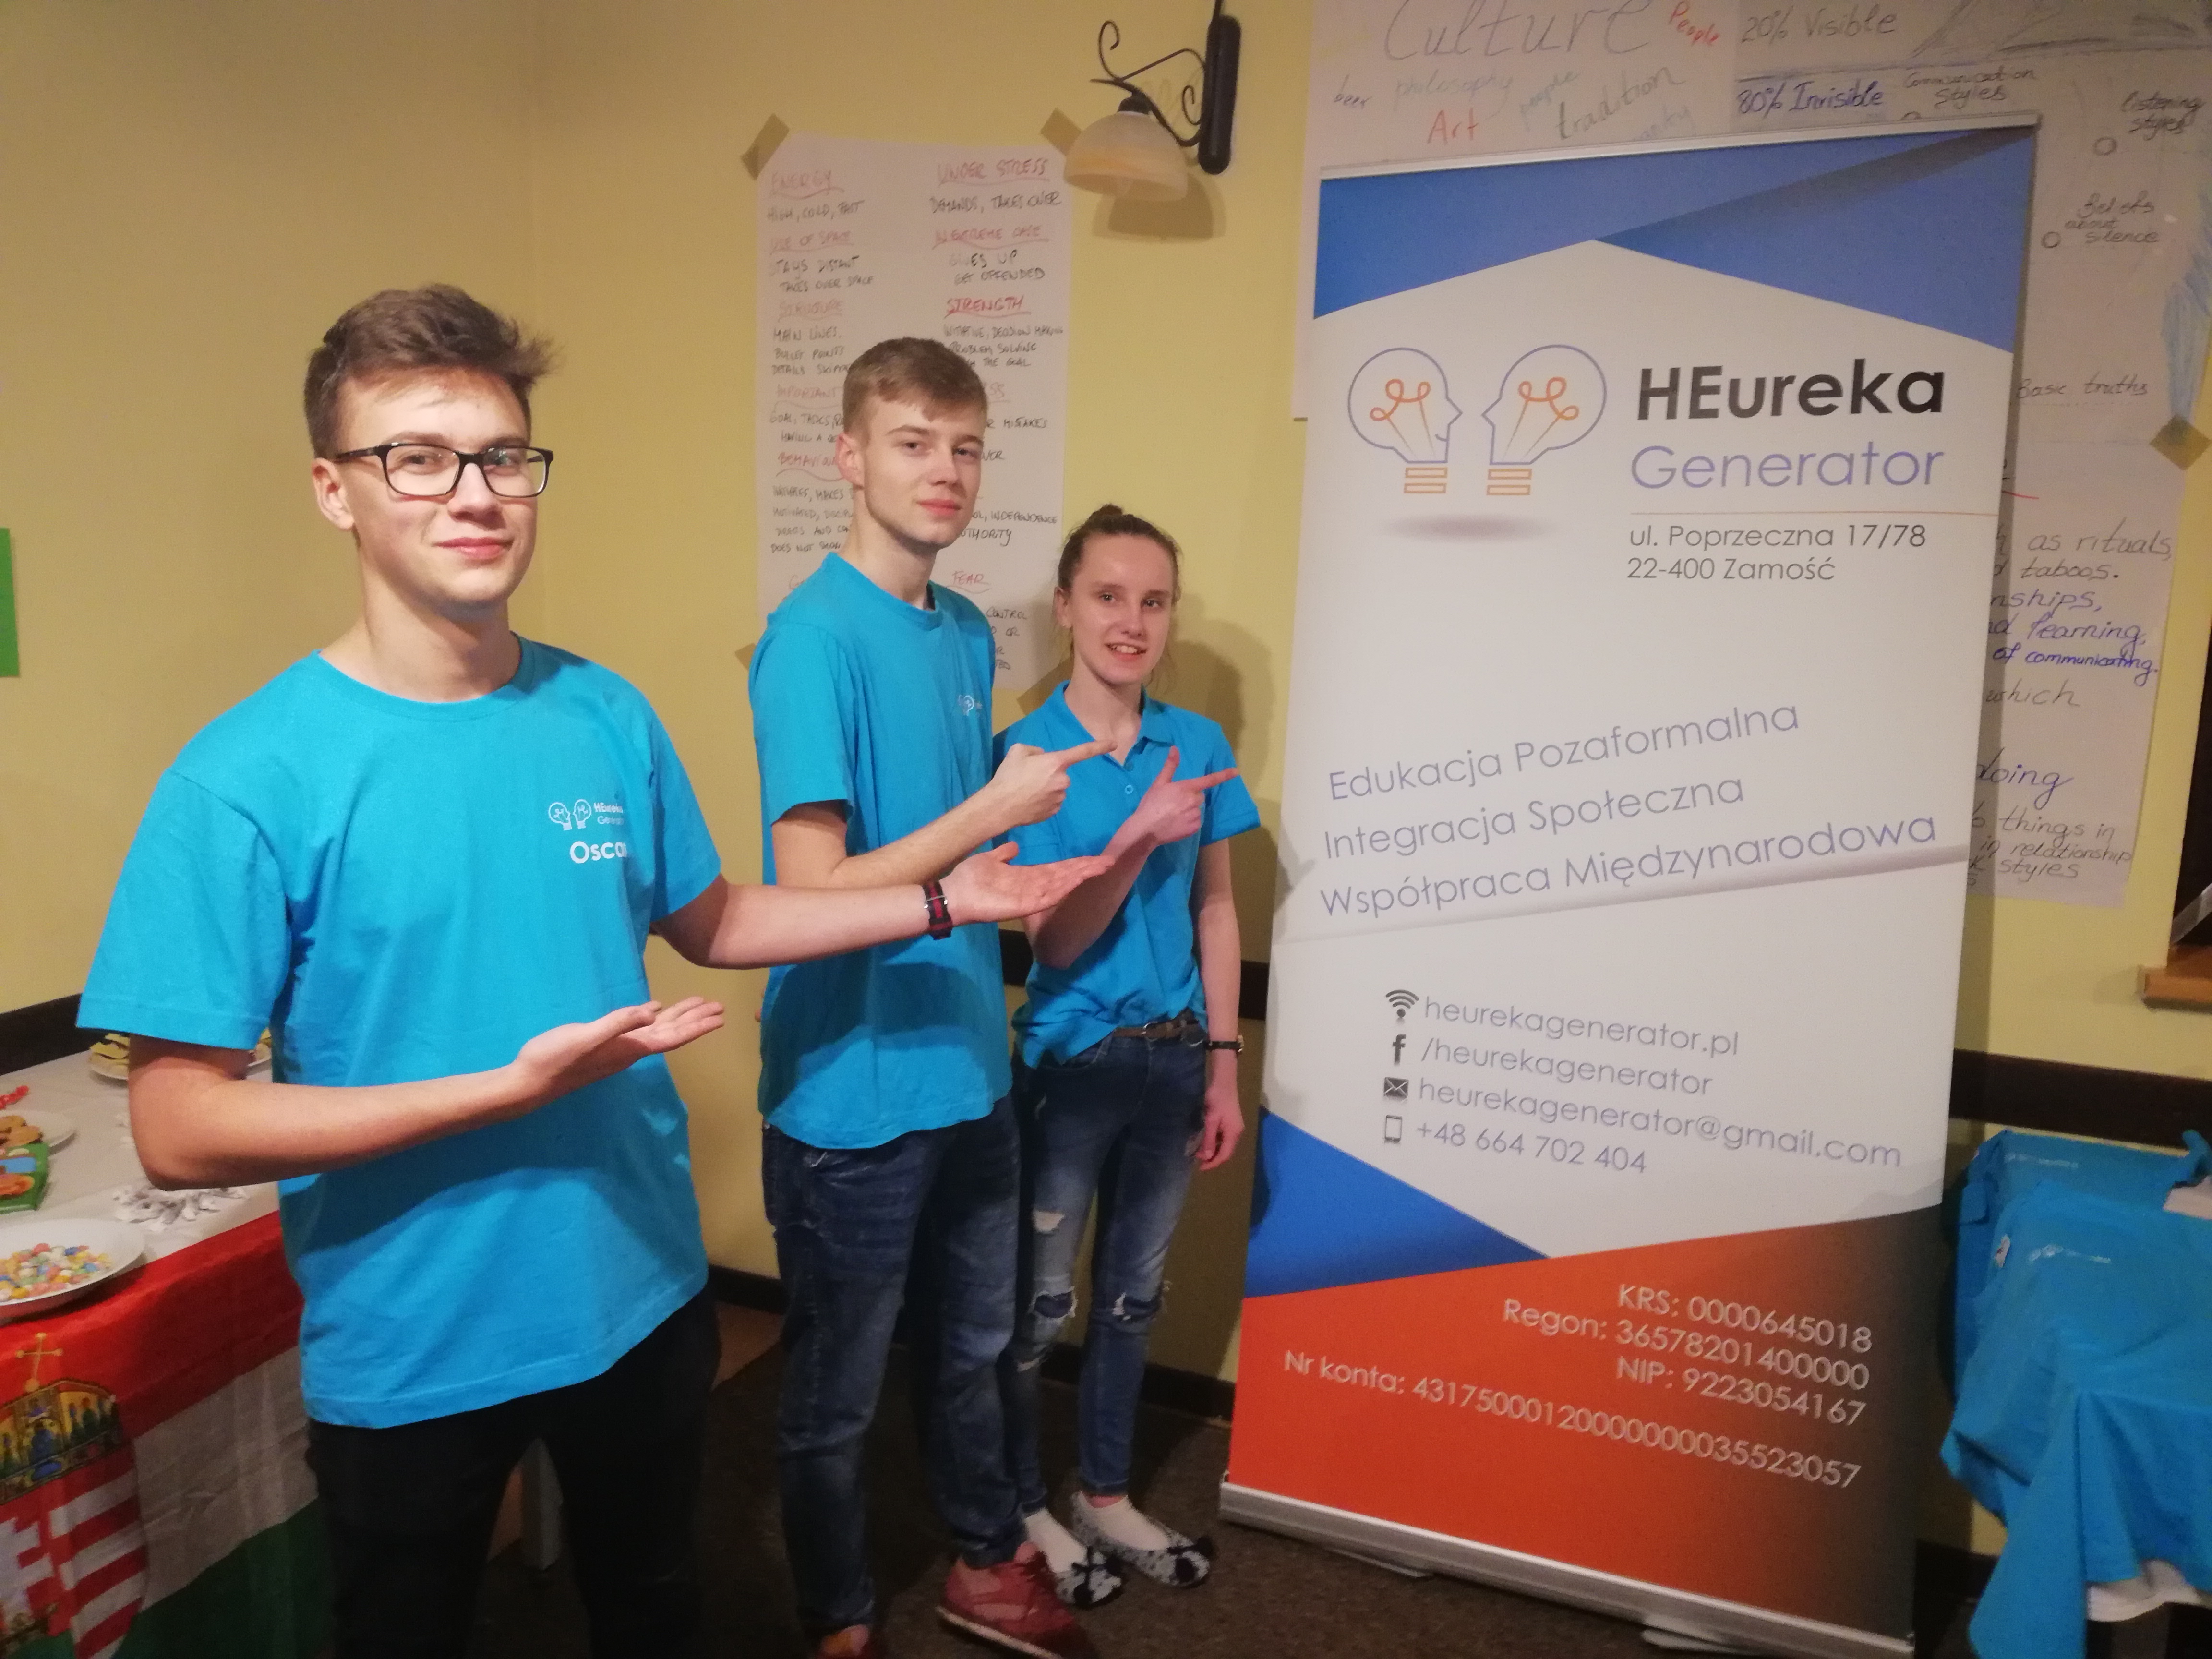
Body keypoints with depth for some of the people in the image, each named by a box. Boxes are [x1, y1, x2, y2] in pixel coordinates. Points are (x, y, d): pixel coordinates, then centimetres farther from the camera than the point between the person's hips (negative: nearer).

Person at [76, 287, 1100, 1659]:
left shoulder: (607, 719, -5)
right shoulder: (250, 777, -19)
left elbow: (709, 922, 10)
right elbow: (180, 1131, -19)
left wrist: (939, 900, 4)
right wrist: (512, 1085, -27)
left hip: (644, 1295, 4)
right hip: (410, 1347, -3)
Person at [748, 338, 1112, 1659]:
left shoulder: (969, 634, 4)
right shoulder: (814, 639, -18)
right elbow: (808, 893, -22)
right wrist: (990, 813, -21)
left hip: (970, 1068, 7)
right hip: (854, 1089, -7)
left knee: (974, 1350, 25)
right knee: (835, 1395, 15)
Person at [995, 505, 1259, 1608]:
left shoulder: (1201, 746, -2)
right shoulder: (1028, 752, -13)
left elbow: (1215, 912, 5)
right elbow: (1055, 942, -16)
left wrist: (1223, 1064, 4)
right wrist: (1139, 837, -31)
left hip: (1172, 1061, 4)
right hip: (1071, 1064, -4)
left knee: (1133, 1294, 19)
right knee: (1038, 1306, 11)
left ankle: (1106, 1496, 40)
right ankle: (1022, 1508, 35)